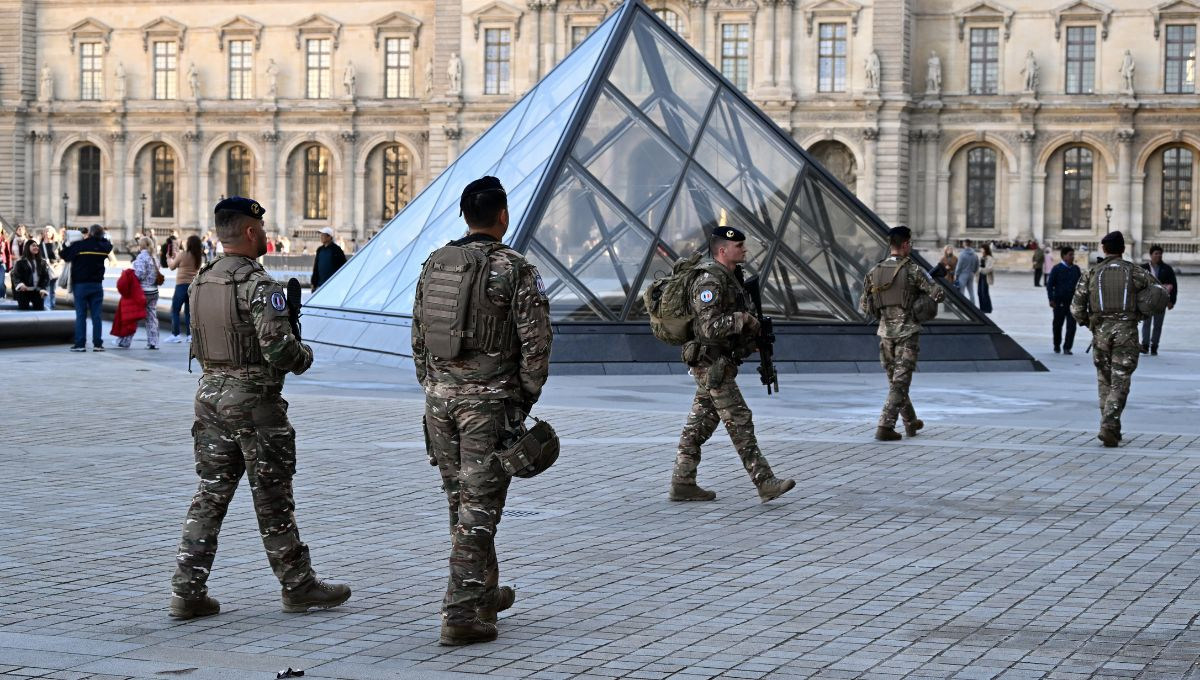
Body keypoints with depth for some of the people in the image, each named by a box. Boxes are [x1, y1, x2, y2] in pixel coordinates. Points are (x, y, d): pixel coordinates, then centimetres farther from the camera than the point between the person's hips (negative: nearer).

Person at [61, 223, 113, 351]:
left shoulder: (79, 245, -13)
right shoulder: (103, 246, -1)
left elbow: (64, 255, -3)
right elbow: (109, 246, 22)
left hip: (80, 284, -3)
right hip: (97, 284, 3)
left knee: (81, 315, 0)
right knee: (96, 315, 4)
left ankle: (80, 344, -2)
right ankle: (97, 344, 3)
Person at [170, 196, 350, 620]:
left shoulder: (201, 283, 9)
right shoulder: (258, 285, -16)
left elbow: (198, 346, 14)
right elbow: (279, 347, -22)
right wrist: (305, 357, -2)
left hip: (210, 394, 7)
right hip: (253, 399, -7)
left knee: (210, 495, 8)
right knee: (273, 501, 3)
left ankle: (187, 591, 5)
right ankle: (298, 586, 14)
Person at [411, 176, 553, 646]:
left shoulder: (433, 265, 7)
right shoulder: (515, 270, -10)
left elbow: (419, 338, 11)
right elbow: (536, 343, -12)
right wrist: (525, 398, 0)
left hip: (440, 398, 6)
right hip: (489, 401, -6)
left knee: (462, 502, 17)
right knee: (478, 508, -3)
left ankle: (484, 594, 31)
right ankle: (460, 615, -6)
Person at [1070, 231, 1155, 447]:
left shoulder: (1091, 274, 6)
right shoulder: (1134, 271, 4)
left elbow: (1076, 308, 2)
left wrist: (1088, 323, 19)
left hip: (1101, 331, 2)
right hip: (1126, 331, -2)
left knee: (1105, 381, 14)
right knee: (1120, 383, -1)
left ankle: (1112, 429, 16)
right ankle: (1108, 427, -17)